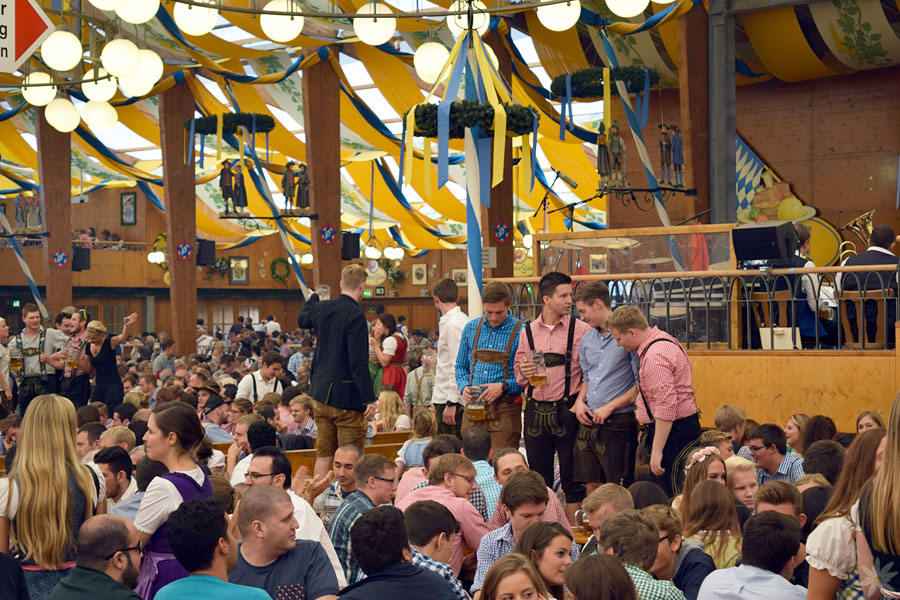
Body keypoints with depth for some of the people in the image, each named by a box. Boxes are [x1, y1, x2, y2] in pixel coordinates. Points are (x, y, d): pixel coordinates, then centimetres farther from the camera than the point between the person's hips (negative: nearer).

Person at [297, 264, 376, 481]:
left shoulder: (322, 308, 5)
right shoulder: (355, 316, -17)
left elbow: (302, 320, 30)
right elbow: (359, 362, -21)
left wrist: (313, 297, 48)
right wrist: (369, 398, -20)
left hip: (321, 393, 7)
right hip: (347, 396, -7)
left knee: (324, 455, 13)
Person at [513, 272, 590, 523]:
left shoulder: (581, 329, -1)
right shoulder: (528, 332, 9)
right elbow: (518, 375, 14)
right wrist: (524, 373, -7)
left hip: (567, 410, -3)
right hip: (535, 410, 3)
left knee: (572, 477, 0)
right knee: (539, 477, 9)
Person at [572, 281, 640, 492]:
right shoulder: (587, 338, 14)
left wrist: (610, 407, -14)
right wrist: (580, 400, 6)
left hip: (617, 422, -7)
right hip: (589, 422, 7)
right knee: (592, 486, 11)